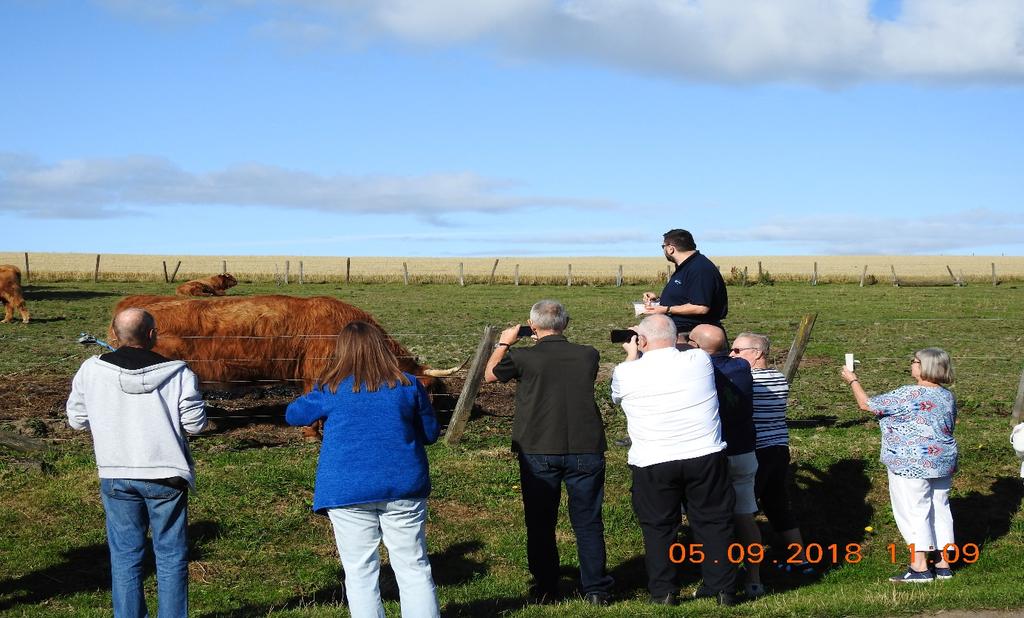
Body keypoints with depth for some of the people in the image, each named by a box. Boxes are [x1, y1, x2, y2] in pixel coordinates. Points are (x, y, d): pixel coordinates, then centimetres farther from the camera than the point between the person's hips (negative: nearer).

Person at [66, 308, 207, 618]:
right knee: (171, 555, 10)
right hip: (166, 475, -1)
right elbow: (195, 423, -7)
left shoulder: (91, 371, -5)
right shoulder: (177, 373, -11)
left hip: (115, 476, 2)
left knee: (124, 555, 12)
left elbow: (76, 419, 4)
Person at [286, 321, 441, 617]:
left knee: (361, 573, 6)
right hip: (403, 488, 1)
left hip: (347, 492, -1)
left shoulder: (330, 390, -3)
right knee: (414, 568, 8)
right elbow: (430, 433, 9)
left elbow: (293, 415, 12)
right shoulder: (408, 386, -1)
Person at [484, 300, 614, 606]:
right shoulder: (587, 356, -1)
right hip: (585, 451, 2)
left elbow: (490, 374, 12)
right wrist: (552, 342, 27)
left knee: (540, 523, 11)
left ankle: (545, 589, 16)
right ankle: (596, 589, 11)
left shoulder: (523, 358, -8)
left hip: (539, 454, -1)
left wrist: (503, 343, 26)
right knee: (588, 522, 9)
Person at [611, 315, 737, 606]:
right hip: (706, 457, 1)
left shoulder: (626, 372, -6)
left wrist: (631, 356, 24)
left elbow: (617, 396, 17)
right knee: (713, 521, 13)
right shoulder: (700, 360, -4)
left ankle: (663, 591, 17)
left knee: (657, 527, 13)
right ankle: (722, 588, 19)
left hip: (652, 463, -1)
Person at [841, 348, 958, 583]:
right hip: (943, 462, 8)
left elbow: (866, 404, -11)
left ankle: (919, 567, -5)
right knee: (939, 509, 12)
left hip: (912, 464, -8)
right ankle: (943, 564, 17)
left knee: (914, 511, -3)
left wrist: (853, 381, 5)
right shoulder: (948, 396, 7)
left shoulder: (909, 395, -17)